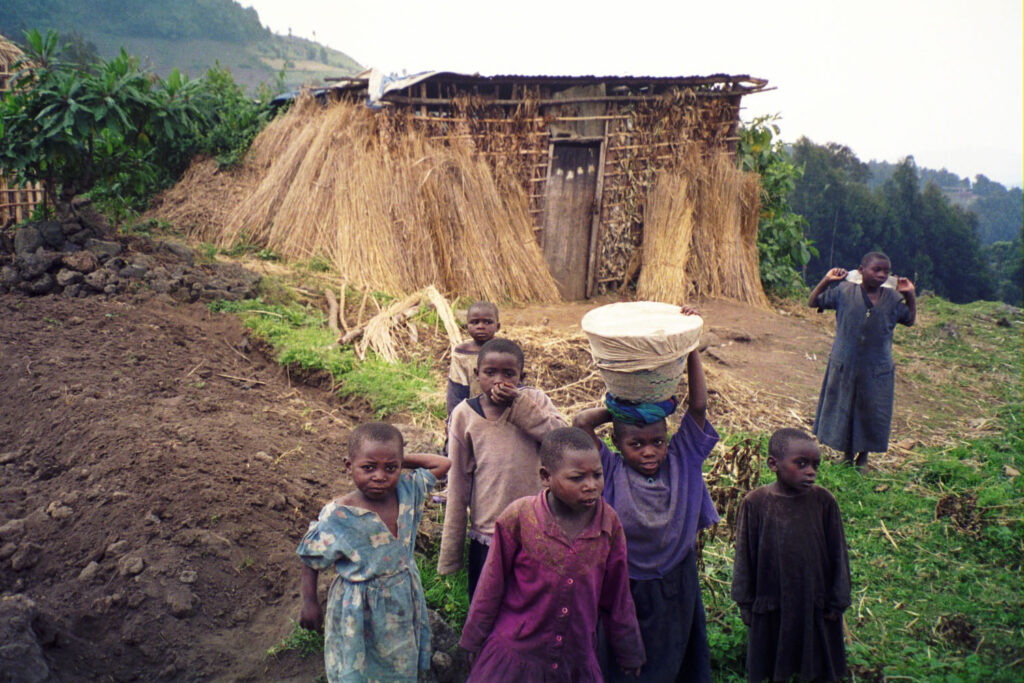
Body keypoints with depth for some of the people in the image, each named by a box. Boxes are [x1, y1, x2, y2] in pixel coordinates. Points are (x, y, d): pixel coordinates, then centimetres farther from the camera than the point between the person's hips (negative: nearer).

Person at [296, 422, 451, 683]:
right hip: (359, 612, -4)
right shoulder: (338, 516, -23)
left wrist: (399, 459, -9)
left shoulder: (408, 491, -13)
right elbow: (312, 561, -10)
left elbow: (442, 464, -2)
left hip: (404, 600, 4)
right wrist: (309, 603, -7)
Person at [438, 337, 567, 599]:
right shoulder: (464, 414, -4)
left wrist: (519, 404, -23)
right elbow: (458, 483, 1)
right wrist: (450, 552, 5)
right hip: (486, 536, 0)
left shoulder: (534, 400, -3)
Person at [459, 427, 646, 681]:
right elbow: (490, 590, -4)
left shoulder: (609, 523, -8)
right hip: (513, 659, -2)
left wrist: (630, 655, 13)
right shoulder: (519, 519, -15)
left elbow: (617, 598, 5)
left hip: (577, 662, 2)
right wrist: (474, 642, 5)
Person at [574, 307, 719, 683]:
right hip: (624, 590, -2)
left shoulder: (682, 462, -6)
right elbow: (582, 422, -23)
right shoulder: (612, 473, -12)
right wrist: (622, 406, -11)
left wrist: (691, 347, -20)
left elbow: (698, 407, -15)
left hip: (676, 588, 2)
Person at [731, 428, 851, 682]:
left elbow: (837, 554, -2)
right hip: (771, 602, -1)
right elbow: (744, 556, -5)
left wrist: (836, 602, 3)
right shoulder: (755, 503, -16)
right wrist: (745, 603, 1)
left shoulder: (824, 501, -13)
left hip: (814, 599, 1)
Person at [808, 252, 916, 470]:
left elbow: (910, 320, 15)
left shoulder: (893, 299, -1)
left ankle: (863, 458, 28)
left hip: (877, 370, 1)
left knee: (871, 413, 9)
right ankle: (847, 454, 30)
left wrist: (910, 295, 3)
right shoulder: (844, 291, -7)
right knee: (842, 410, 11)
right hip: (844, 366, -1)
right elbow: (813, 303, 0)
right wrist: (826, 281, -8)